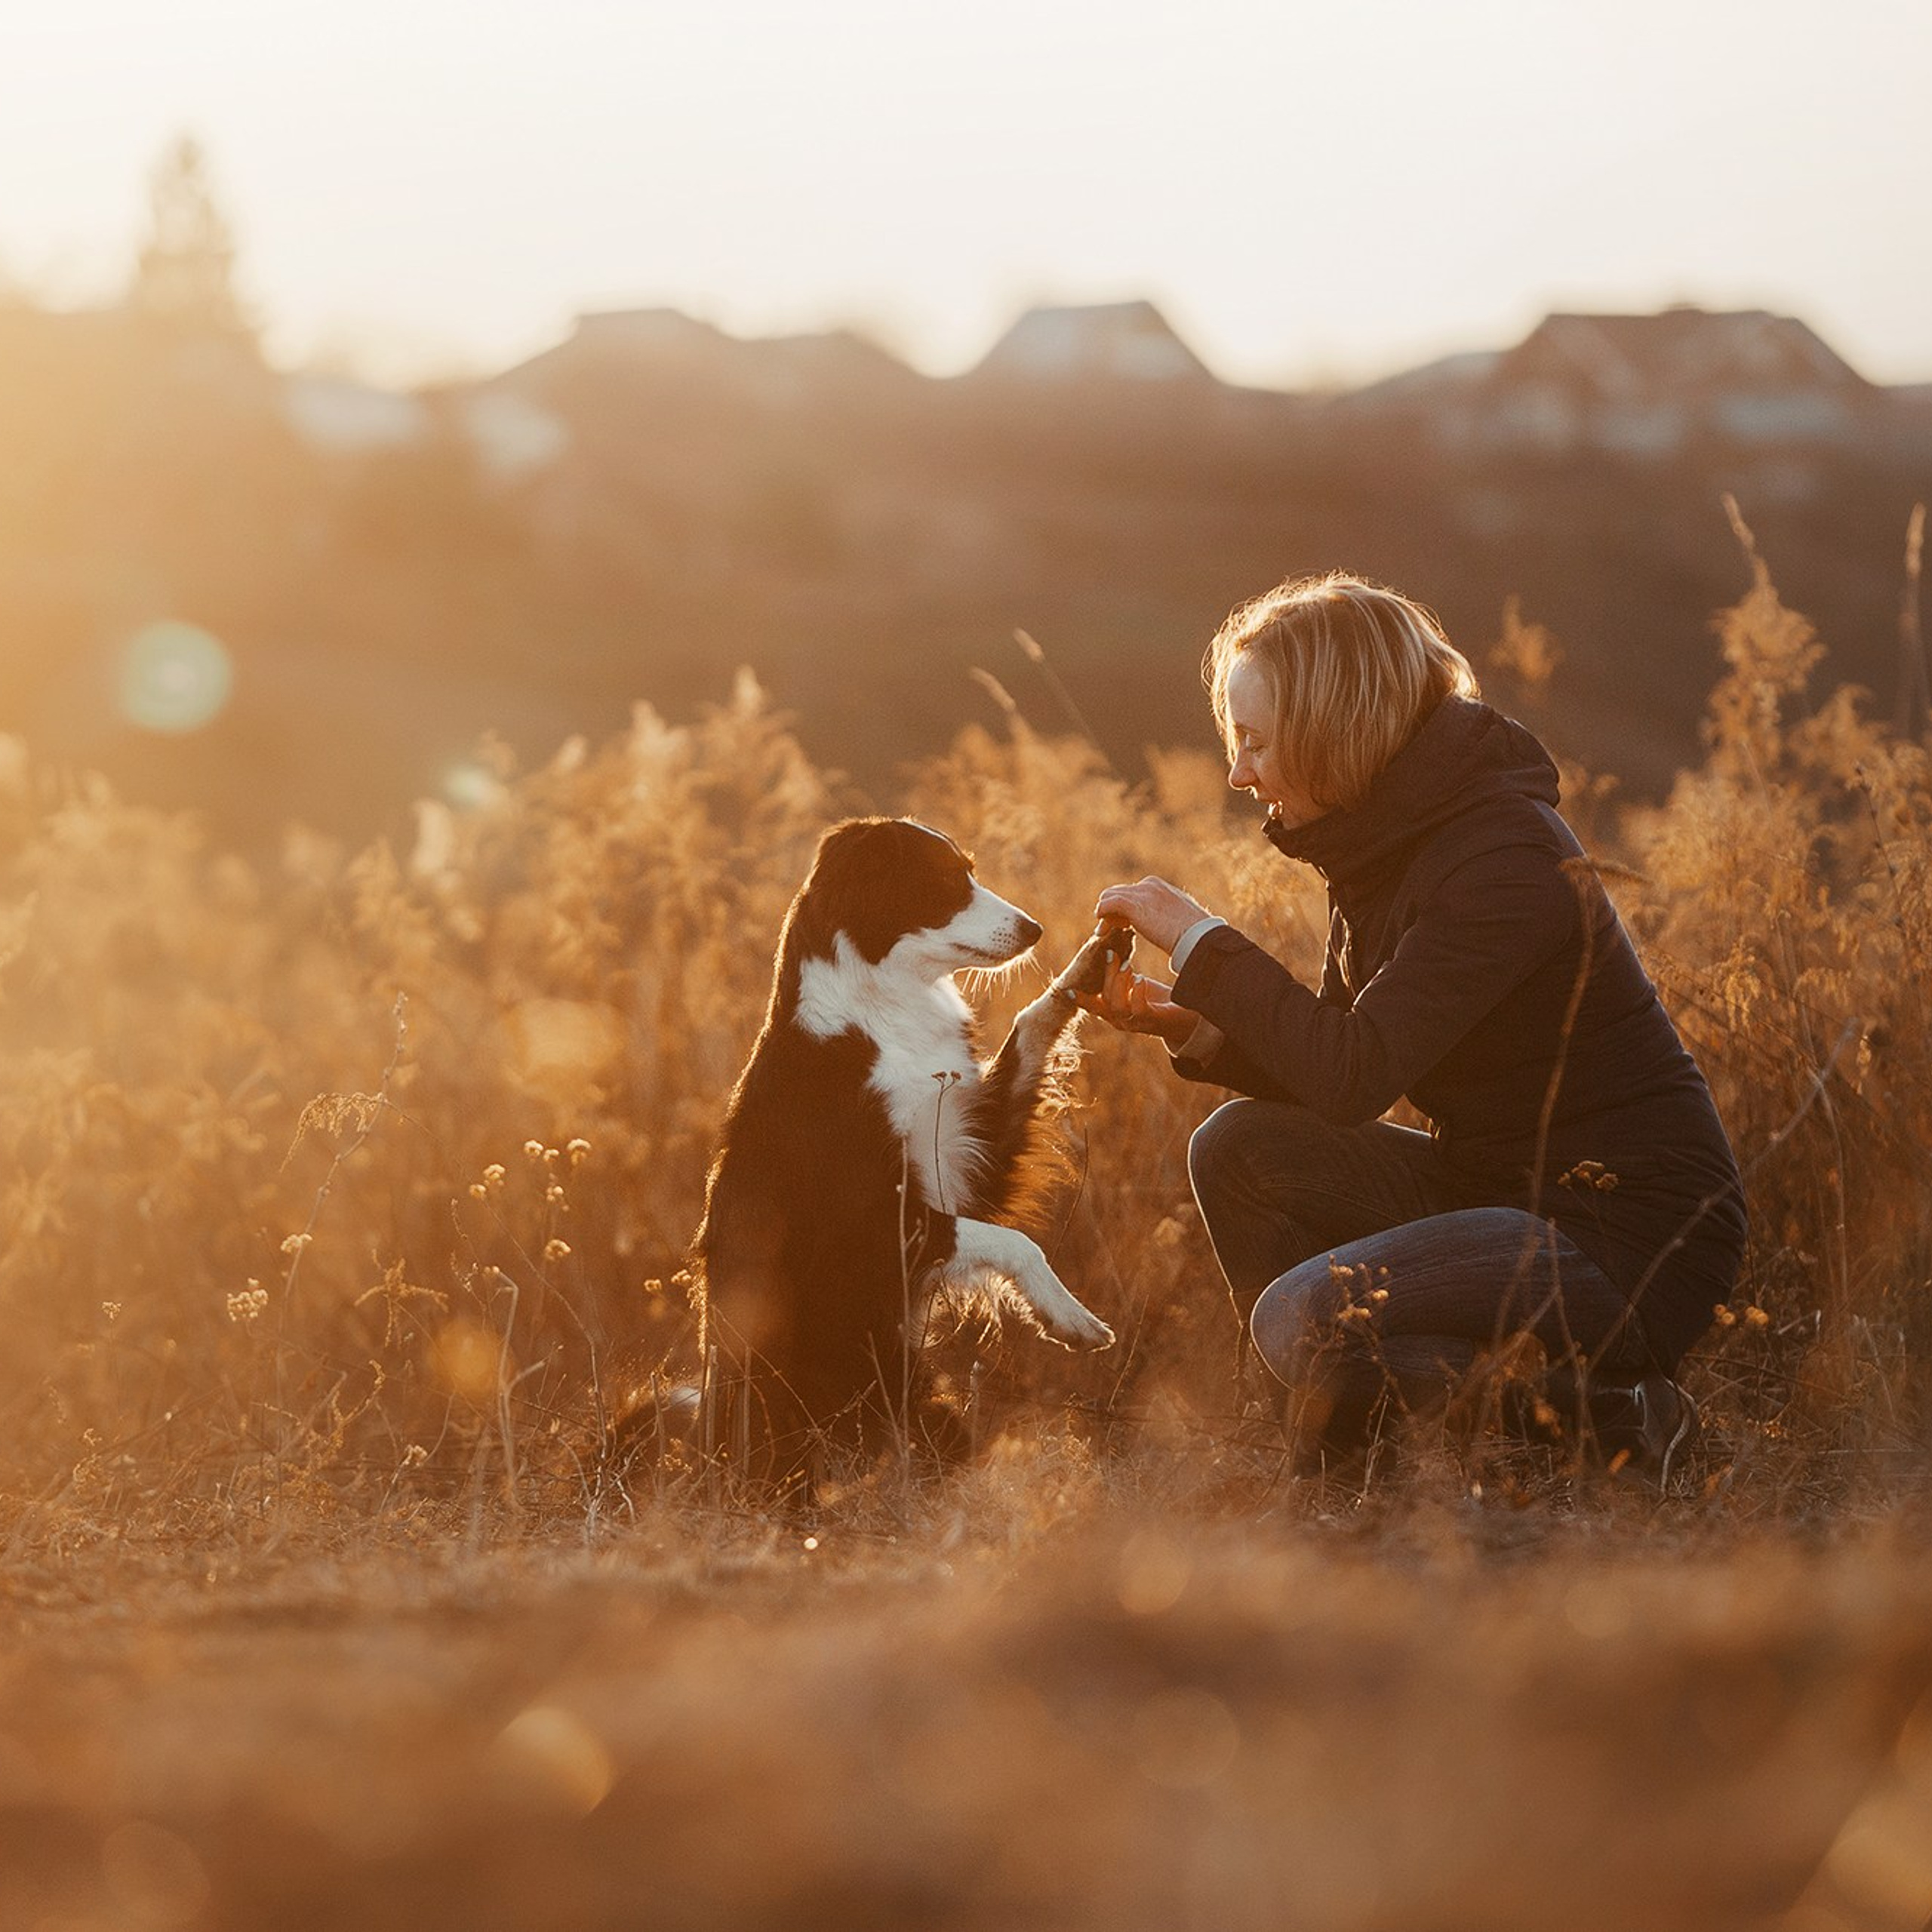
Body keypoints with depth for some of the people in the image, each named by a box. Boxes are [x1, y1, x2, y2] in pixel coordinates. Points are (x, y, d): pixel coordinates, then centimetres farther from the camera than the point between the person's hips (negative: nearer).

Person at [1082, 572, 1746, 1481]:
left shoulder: (1503, 855, -22)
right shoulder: (1386, 841, 8)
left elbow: (1354, 1074, -28)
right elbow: (1338, 1069, 13)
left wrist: (1200, 939, -20)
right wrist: (1190, 1024, -4)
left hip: (1638, 1241, -10)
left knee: (1308, 1320, -24)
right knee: (1240, 1148, 0)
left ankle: (1607, 1419, -9)